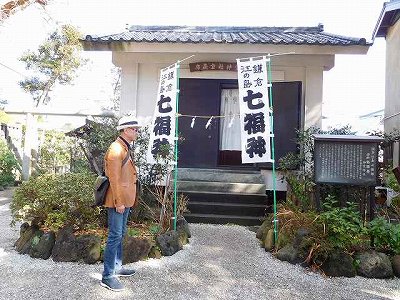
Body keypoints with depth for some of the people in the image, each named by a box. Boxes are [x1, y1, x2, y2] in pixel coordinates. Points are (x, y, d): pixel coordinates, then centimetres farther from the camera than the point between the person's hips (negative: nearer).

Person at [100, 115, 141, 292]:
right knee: (115, 236, -3)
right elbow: (114, 179, -21)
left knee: (120, 234, 18)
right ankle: (107, 276, 7)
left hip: (125, 200, 10)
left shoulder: (125, 148, 15)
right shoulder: (116, 150, -17)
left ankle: (117, 267, 32)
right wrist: (119, 202, -20)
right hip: (117, 201, -10)